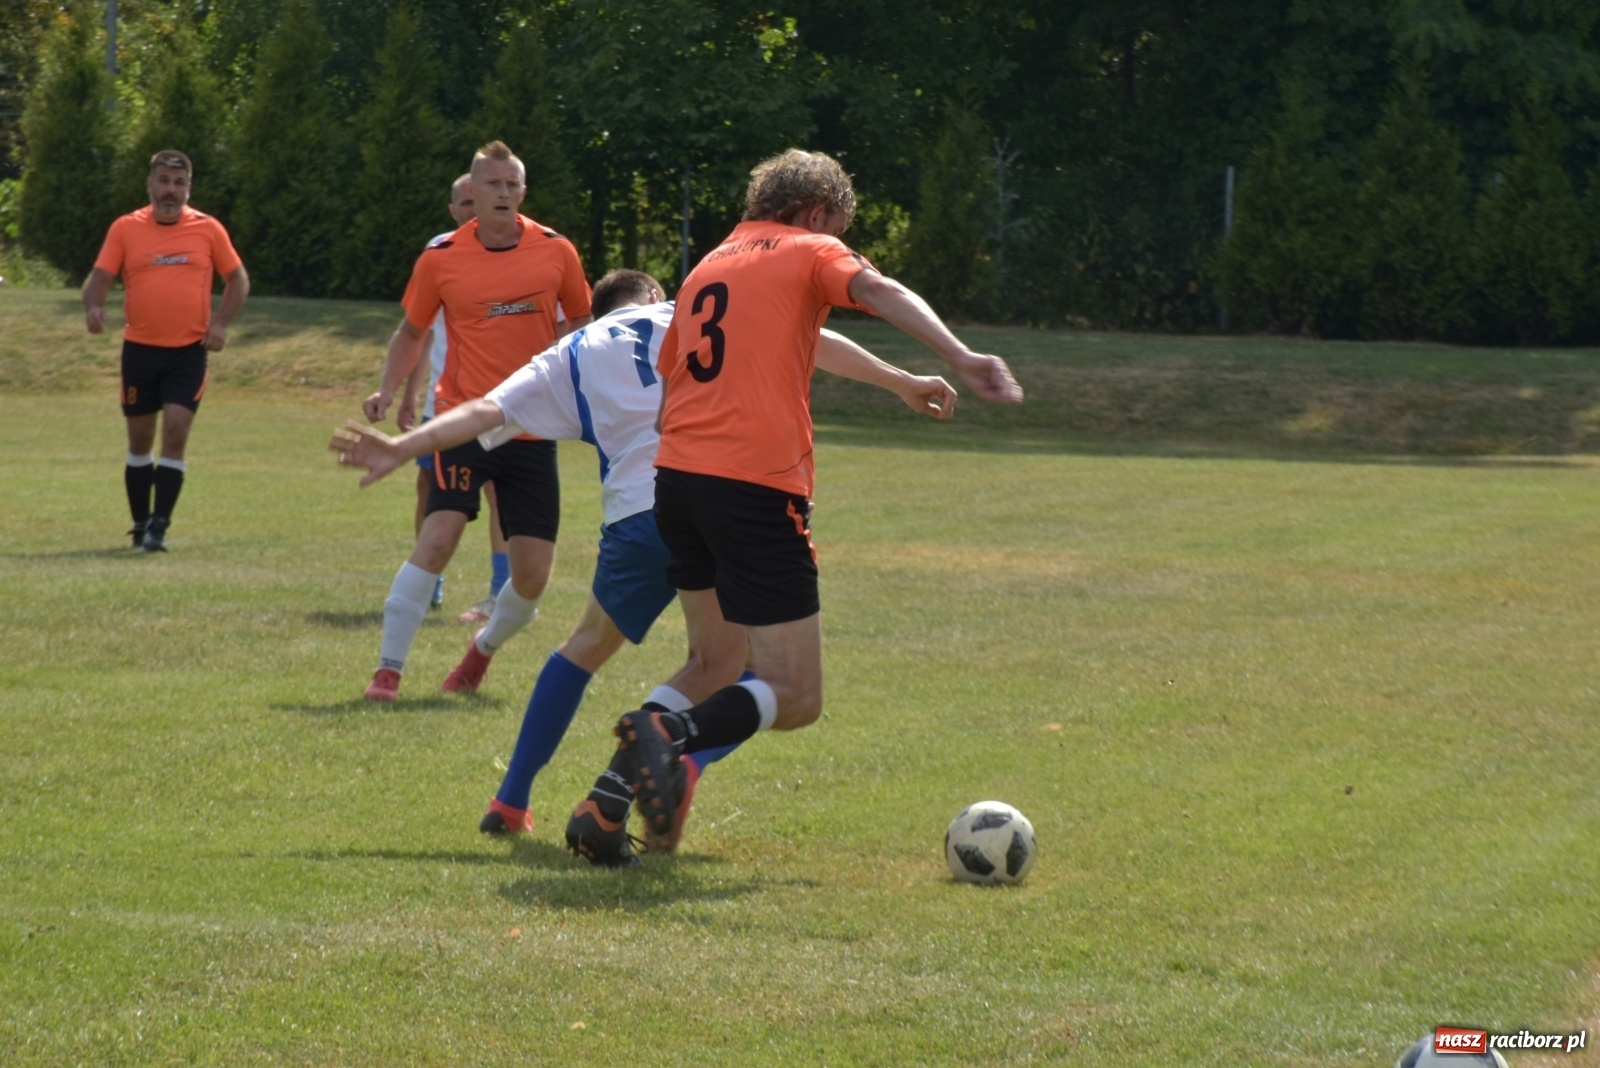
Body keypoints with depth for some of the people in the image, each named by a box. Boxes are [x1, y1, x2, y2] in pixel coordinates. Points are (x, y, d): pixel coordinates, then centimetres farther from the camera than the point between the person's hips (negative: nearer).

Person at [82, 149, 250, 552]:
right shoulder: (125, 229, 1)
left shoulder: (207, 229, 1)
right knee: (140, 439, 9)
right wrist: (93, 306, -23)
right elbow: (99, 277, -1)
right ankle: (140, 525, 21)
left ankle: (159, 526, -11)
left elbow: (238, 280, 9)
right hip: (139, 349, 1)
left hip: (189, 351, -1)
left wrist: (220, 323, -6)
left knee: (176, 432, -13)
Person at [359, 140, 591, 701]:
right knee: (438, 538, -21)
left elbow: (584, 325, 14)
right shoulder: (440, 257, -2)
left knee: (532, 575, 0)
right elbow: (411, 331, 11)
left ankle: (483, 648, 31)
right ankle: (387, 670, -14)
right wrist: (387, 390, -4)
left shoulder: (556, 251, 0)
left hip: (532, 430, 2)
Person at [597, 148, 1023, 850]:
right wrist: (960, 359, -30)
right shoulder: (811, 252, 7)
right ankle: (669, 734, -31)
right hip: (759, 487, -7)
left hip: (676, 475, 7)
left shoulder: (708, 266, 25)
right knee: (795, 700, -4)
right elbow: (879, 292, -15)